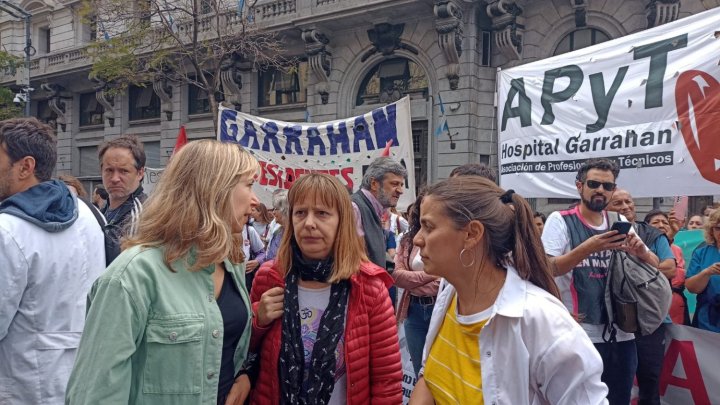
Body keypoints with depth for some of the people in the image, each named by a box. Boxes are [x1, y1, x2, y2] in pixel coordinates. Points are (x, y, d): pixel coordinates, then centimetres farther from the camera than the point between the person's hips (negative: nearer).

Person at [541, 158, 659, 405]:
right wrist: (588, 248, -31)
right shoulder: (560, 220, -6)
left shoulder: (621, 223, 8)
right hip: (578, 335, -4)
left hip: (621, 333, 5)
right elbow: (547, 268, -17)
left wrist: (642, 252, -14)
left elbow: (654, 267, 10)